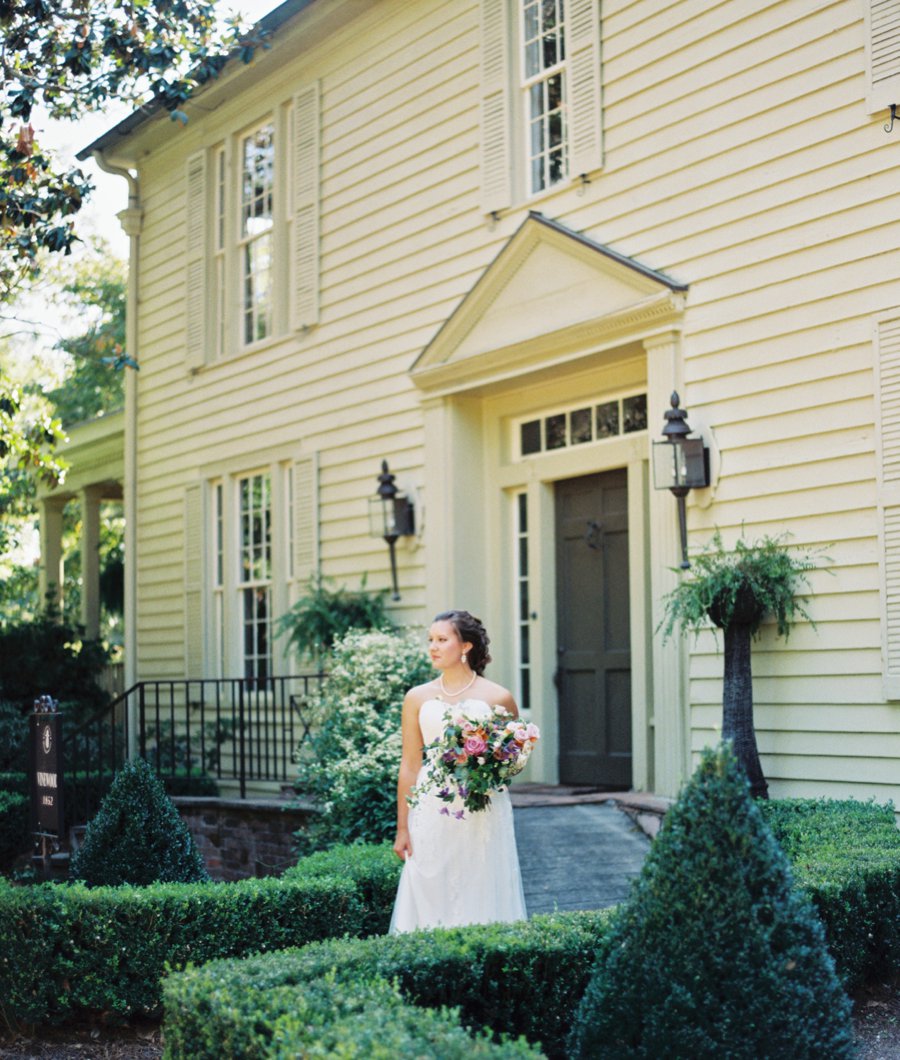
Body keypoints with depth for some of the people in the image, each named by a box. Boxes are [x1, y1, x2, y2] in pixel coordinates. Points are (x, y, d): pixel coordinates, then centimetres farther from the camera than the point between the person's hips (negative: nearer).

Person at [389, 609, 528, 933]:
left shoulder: (498, 698, 0)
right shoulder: (418, 698, 5)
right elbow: (409, 766, 6)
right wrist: (402, 828, 4)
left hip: (484, 818, -1)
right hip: (431, 817, 1)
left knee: (481, 896, 1)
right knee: (431, 900, 1)